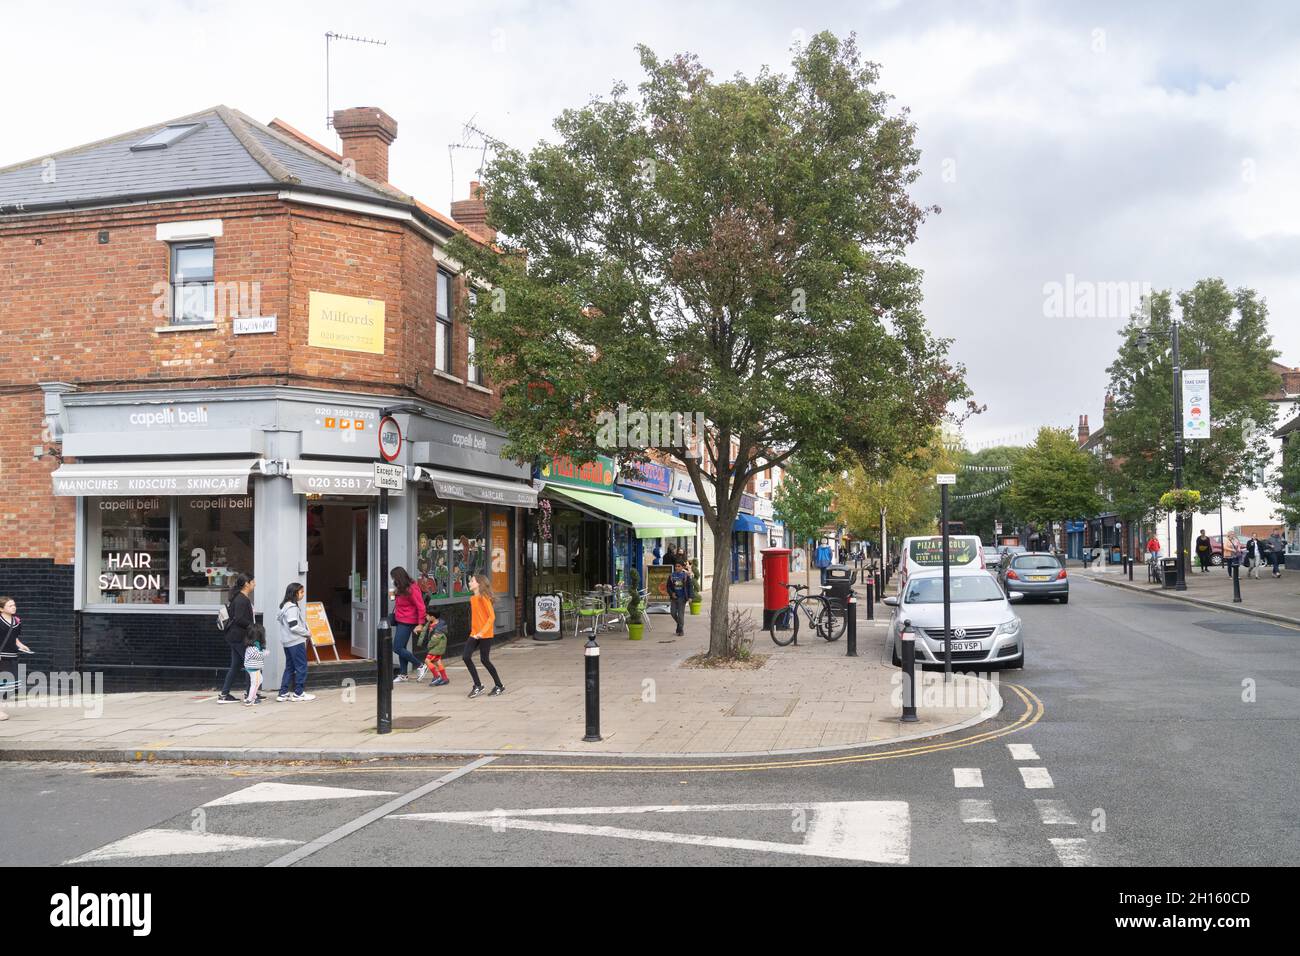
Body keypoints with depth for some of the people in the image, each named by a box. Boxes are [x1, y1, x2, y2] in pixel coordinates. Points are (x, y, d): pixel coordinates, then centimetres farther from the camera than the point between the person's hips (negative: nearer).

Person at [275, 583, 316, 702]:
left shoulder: (286, 606, 13)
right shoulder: (292, 608, -17)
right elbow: (294, 627, -23)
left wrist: (306, 627, 10)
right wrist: (307, 633, -9)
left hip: (287, 642, 10)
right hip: (296, 641, -10)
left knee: (289, 667, 13)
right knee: (301, 667, 0)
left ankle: (283, 693, 13)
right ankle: (298, 693, 6)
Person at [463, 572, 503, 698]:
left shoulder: (484, 598, -13)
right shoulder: (473, 599, 11)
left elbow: (492, 617, -17)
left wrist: (482, 631, -23)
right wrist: (473, 632, 13)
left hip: (485, 635, -7)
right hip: (474, 634, 7)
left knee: (485, 660, -2)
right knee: (466, 657, -5)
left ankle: (499, 686, 15)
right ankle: (477, 686, 6)